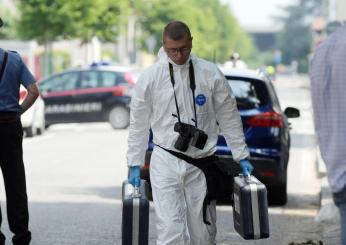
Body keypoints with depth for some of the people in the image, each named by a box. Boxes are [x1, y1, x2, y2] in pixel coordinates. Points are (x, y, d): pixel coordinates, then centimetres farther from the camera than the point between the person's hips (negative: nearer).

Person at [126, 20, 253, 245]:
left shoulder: (211, 74, 0)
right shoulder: (151, 77, -2)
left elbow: (229, 117, 8)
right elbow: (139, 123, 5)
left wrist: (241, 156, 8)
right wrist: (135, 164, 4)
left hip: (201, 164, 2)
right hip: (165, 163, -2)